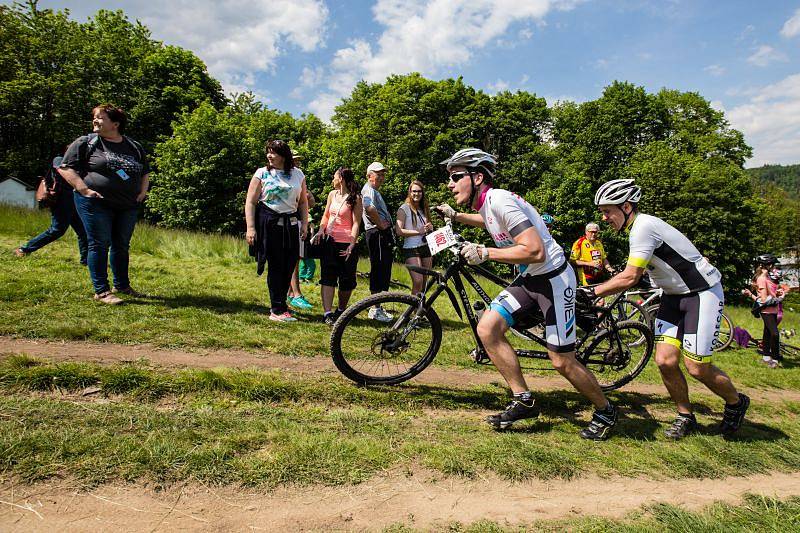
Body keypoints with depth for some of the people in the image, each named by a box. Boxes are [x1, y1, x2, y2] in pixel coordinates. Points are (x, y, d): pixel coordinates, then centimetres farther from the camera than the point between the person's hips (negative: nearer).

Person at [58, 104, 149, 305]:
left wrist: (142, 191, 8)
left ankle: (122, 286, 24)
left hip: (128, 206, 4)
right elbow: (65, 168, -2)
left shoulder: (135, 147, 12)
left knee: (122, 246, 11)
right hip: (96, 204, -4)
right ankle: (101, 291, 3)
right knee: (99, 245, -3)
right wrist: (84, 190, -12)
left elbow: (145, 172, 23)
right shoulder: (86, 143, 1)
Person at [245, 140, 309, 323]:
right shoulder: (262, 174, 2)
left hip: (290, 224, 3)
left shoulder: (298, 174, 10)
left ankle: (277, 305, 18)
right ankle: (277, 310, 4)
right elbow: (250, 202, -2)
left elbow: (303, 201, 16)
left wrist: (304, 223, 6)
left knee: (289, 266, 2)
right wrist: (250, 228, -10)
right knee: (276, 266, -2)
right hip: (269, 223, -3)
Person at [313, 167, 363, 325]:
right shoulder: (332, 194, 12)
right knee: (328, 277, -6)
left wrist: (352, 244, -21)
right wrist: (321, 230, 1)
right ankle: (327, 313, -9)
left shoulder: (355, 198, -5)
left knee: (347, 280, 5)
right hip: (330, 241, 4)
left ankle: (341, 310, 25)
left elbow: (356, 223, -10)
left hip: (346, 244, -4)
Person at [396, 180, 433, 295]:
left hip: (426, 248, 6)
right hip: (411, 249, -6)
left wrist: (430, 227, 2)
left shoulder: (424, 209, 18)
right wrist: (418, 232, -16)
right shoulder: (404, 208, -1)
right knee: (418, 281, -19)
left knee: (424, 282, 7)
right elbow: (398, 231, -10)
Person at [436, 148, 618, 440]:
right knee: (487, 328, -7)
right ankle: (523, 400, 5)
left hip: (553, 278, -8)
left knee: (562, 362, -2)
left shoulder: (500, 200, -23)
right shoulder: (487, 203, 5)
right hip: (528, 278, 9)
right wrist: (455, 216, 26)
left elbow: (535, 251, -31)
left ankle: (605, 411, 26)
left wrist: (484, 252, -26)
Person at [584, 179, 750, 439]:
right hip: (675, 295, 8)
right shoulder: (637, 227, 5)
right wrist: (598, 291, 7)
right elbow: (631, 274, 12)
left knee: (697, 368, -5)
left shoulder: (644, 226, -23)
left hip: (703, 293, -8)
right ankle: (685, 416, 18)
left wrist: (593, 292, -19)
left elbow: (630, 277, -25)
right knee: (665, 361, -2)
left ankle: (736, 403, 25)